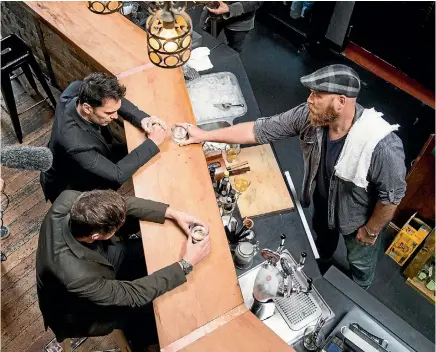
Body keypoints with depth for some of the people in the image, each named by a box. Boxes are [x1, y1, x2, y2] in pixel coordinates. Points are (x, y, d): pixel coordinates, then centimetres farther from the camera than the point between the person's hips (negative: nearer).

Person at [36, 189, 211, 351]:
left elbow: (124, 204, -17)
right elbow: (132, 295, -32)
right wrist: (186, 264, -28)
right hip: (80, 311, -5)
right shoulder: (75, 276, -46)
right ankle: (142, 336, 36)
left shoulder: (69, 200, -32)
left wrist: (172, 213, -26)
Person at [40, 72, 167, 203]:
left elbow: (113, 101, -7)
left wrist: (142, 118, -23)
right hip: (69, 189, -7)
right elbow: (117, 175, -34)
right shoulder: (74, 143, -45)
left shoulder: (80, 90, -27)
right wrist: (152, 142, -31)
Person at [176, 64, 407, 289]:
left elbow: (392, 195, -27)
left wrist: (370, 231, -12)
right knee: (323, 236, 36)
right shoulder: (310, 116, -28)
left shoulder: (383, 147, -43)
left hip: (358, 219, -4)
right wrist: (205, 136, -17)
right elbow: (260, 130, -20)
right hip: (323, 203, 5)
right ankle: (321, 266, 71)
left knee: (360, 262, 26)